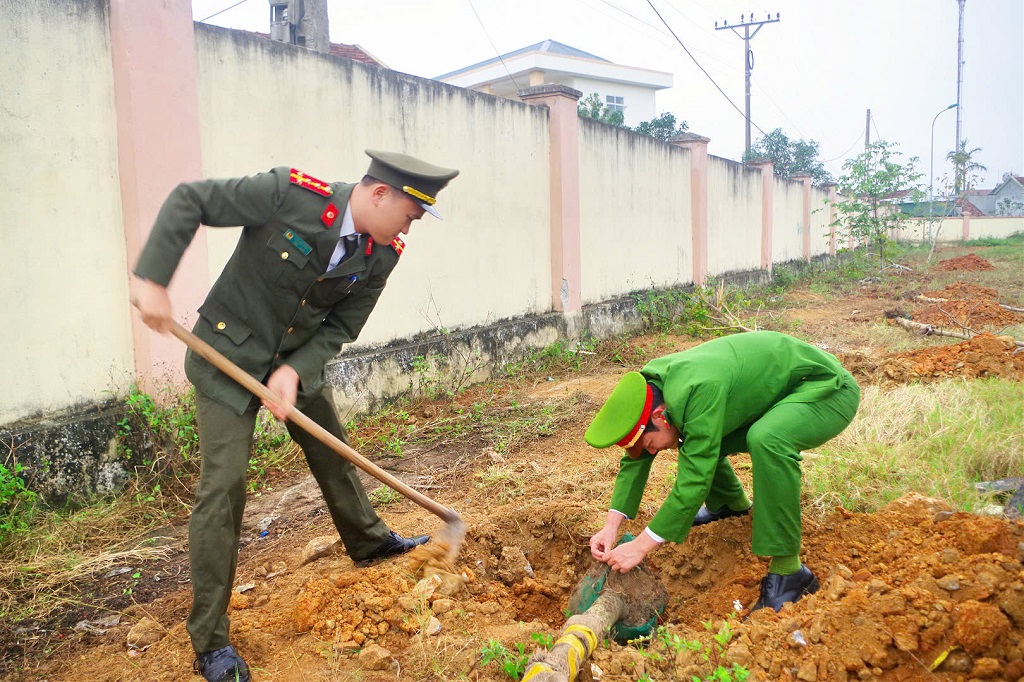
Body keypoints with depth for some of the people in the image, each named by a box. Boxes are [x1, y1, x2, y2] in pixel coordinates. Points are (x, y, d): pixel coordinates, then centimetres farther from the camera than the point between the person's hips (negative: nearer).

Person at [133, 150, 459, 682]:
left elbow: (340, 327, -4)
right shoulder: (290, 193, -27)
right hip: (228, 355, -5)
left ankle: (369, 541, 47)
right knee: (224, 484, -10)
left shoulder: (382, 254, -11)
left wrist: (295, 371, -20)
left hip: (298, 360, 6)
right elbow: (188, 201, -18)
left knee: (332, 452, 19)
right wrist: (152, 280, -24)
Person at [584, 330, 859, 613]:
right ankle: (732, 504, 32)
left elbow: (694, 479, -36)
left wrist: (640, 546, -30)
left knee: (767, 440, -36)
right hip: (781, 396, 9)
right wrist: (611, 526, -10)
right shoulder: (652, 385, -9)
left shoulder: (699, 391, -36)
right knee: (697, 442, 4)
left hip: (828, 390, -8)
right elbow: (635, 460, -1)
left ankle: (788, 572, -23)